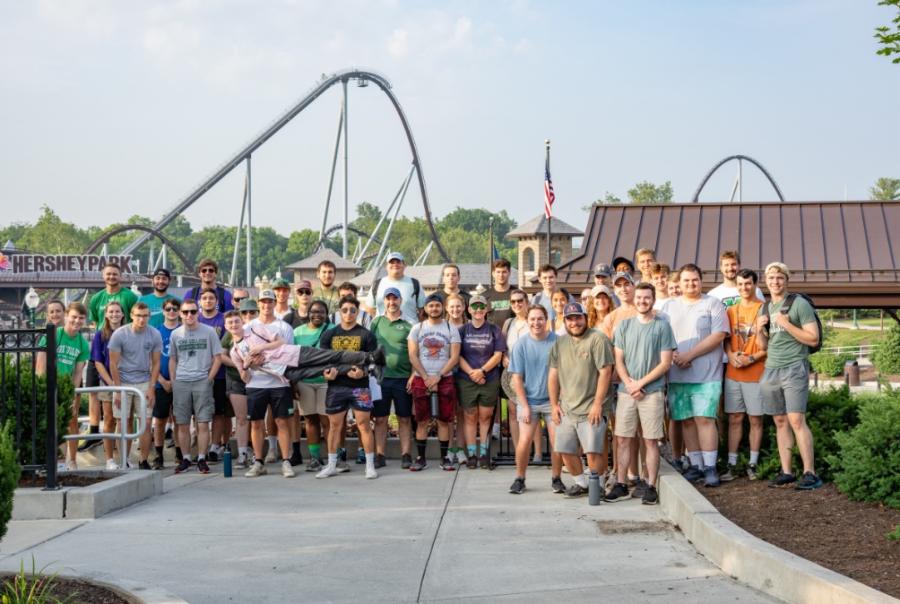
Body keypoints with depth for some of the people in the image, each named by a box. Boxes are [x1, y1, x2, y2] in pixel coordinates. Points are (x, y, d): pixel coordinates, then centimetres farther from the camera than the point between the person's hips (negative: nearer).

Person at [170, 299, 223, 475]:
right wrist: (173, 382, 6)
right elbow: (172, 360, 15)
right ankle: (185, 459, 14)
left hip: (202, 382, -2)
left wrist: (209, 379, -4)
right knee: (182, 424, 4)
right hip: (181, 383, 2)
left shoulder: (209, 332, 1)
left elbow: (218, 358, 3)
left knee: (203, 423, -4)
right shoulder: (175, 334, 8)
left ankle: (201, 459, 3)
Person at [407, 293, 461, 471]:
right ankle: (420, 458, 6)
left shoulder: (451, 329, 4)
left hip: (445, 380, 0)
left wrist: (438, 377, -12)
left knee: (444, 420, 1)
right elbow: (413, 356, 0)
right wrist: (426, 378, -9)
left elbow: (454, 357, -2)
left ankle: (444, 457, 7)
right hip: (421, 379, 1)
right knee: (421, 421, 2)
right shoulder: (417, 328, 6)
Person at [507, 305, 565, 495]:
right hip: (529, 400, 0)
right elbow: (517, 378, -2)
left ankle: (556, 478, 16)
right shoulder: (521, 345, -4)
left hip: (553, 400, 0)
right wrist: (524, 406, -6)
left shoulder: (557, 342, -6)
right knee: (524, 440, -9)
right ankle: (519, 478, 8)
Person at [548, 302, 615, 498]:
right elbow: (553, 375, 13)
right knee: (565, 450, 8)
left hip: (590, 409, -6)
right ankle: (581, 483, 28)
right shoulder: (560, 343, 10)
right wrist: (554, 404, 7)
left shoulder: (597, 339, -9)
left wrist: (597, 404, -15)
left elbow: (605, 372, -13)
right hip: (566, 409, 6)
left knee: (592, 451, -8)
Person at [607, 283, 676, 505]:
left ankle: (651, 487, 6)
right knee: (623, 440, 3)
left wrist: (641, 383, -9)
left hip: (653, 392, -3)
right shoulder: (624, 326, 9)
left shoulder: (662, 326, 0)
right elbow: (618, 360, 7)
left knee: (651, 441, 1)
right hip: (626, 392, 3)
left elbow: (665, 363, -4)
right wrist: (630, 384, -8)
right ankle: (620, 485, 10)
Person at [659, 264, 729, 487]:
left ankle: (710, 467, -5)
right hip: (677, 375, 4)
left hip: (706, 374, -4)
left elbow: (719, 335, -8)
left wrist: (689, 355, -13)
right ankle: (695, 465, 13)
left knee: (705, 419, -9)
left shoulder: (713, 304, 3)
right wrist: (673, 355, -10)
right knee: (687, 420, 5)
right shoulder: (668, 306, 15)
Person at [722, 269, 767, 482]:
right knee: (734, 419, 5)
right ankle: (731, 465, 7)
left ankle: (752, 464, 11)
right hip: (733, 373, 4)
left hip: (756, 373, -4)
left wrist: (752, 358, -15)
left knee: (755, 419, 4)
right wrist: (731, 355, -7)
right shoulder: (731, 311, 11)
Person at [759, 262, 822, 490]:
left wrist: (786, 324, -16)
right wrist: (760, 328, 1)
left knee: (796, 420, -12)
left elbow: (813, 339, -9)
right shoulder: (766, 308, 16)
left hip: (794, 368, -6)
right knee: (780, 422, 6)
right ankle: (786, 472, 9)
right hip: (771, 369, 6)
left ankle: (810, 473, -10)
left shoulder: (799, 304, -4)